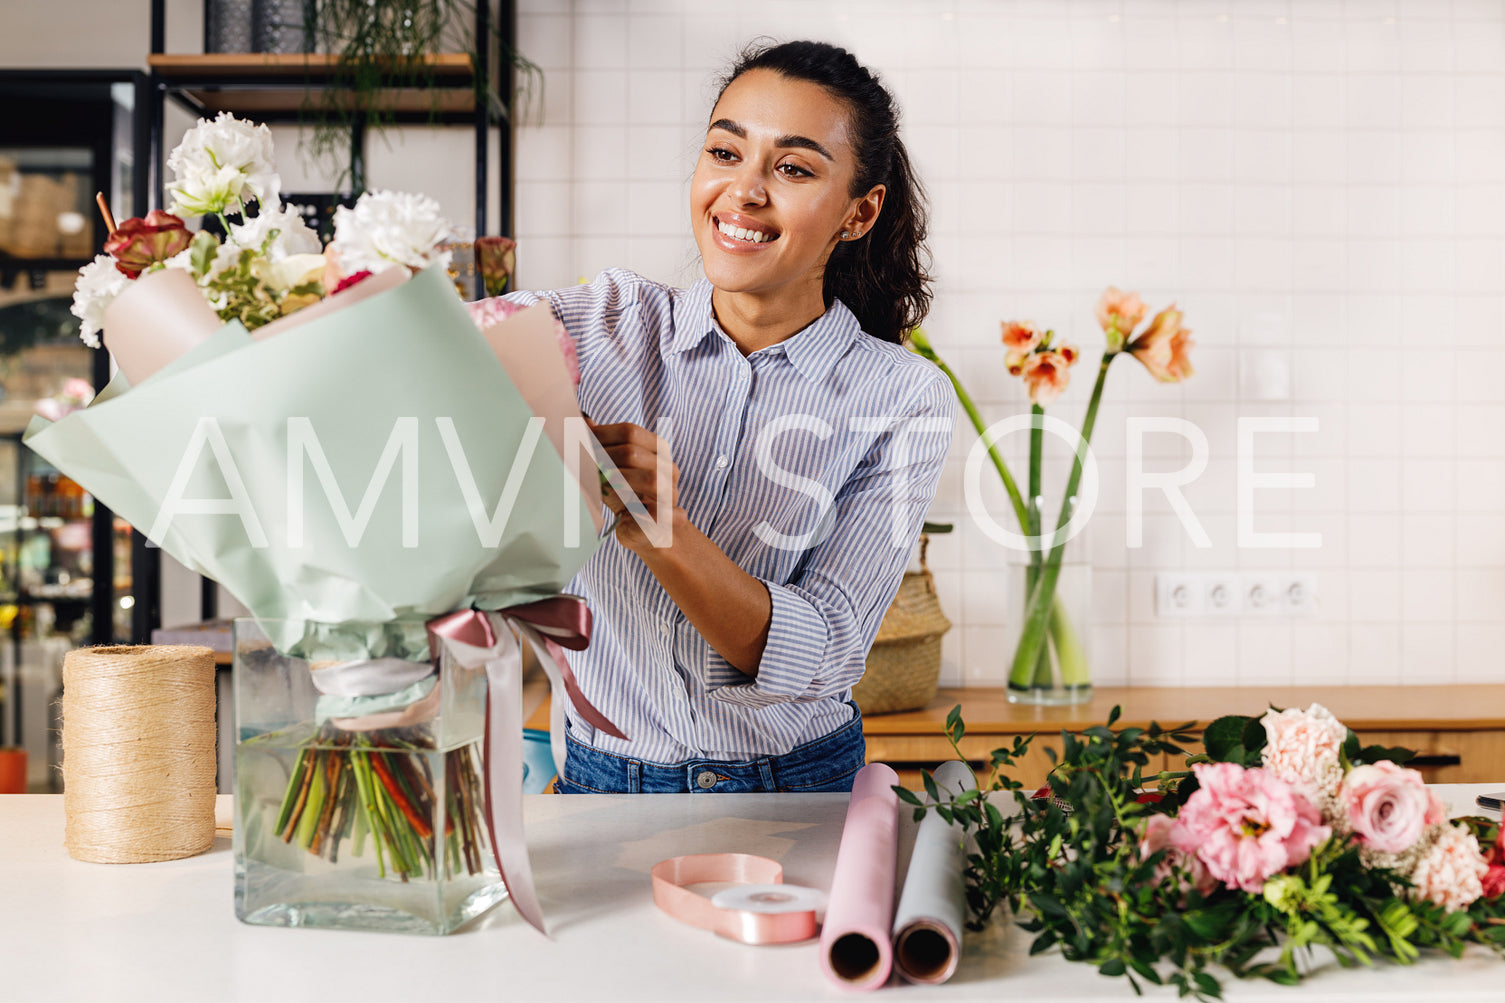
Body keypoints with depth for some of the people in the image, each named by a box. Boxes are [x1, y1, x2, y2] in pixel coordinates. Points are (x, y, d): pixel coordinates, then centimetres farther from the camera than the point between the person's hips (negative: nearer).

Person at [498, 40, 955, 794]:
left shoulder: (903, 401, -12)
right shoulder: (608, 323, -8)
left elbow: (823, 653, -19)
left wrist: (659, 529, -34)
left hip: (791, 780, -1)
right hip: (598, 769, 2)